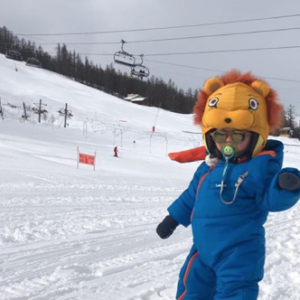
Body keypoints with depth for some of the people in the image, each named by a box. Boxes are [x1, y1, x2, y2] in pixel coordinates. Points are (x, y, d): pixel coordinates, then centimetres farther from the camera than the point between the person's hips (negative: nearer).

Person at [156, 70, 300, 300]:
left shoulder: (260, 166, -13)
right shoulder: (210, 166, 7)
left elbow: (271, 198, -22)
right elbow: (192, 195, 20)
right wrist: (173, 218, 27)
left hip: (239, 257, -7)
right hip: (204, 250, 8)